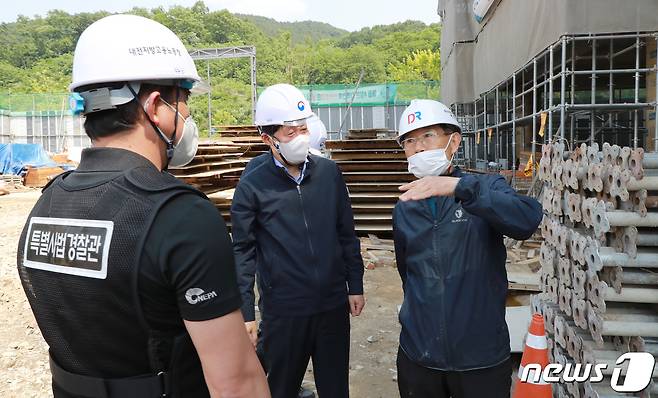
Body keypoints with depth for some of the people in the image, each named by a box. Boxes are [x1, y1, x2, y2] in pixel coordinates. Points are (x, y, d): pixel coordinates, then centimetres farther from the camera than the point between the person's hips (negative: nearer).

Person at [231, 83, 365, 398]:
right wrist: (246, 314, -6)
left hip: (334, 305, 3)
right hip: (282, 311, -3)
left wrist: (355, 286, 8)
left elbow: (346, 234, 7)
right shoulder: (252, 186, -9)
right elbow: (243, 253, -6)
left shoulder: (329, 173, 1)